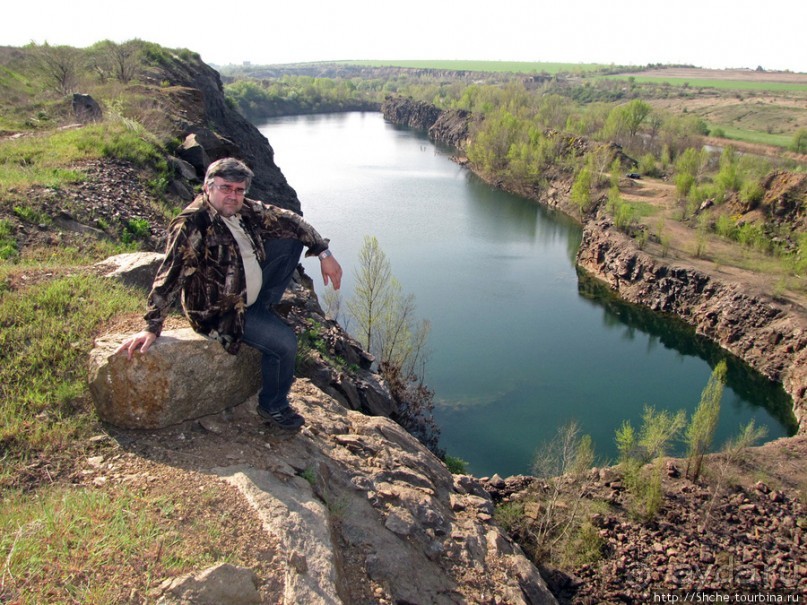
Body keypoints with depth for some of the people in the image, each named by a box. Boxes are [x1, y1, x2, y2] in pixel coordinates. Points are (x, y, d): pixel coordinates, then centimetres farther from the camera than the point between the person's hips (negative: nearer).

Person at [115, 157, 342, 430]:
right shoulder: (191, 225, -26)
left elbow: (289, 220, 3)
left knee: (292, 241, 1)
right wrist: (152, 328, -32)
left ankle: (264, 309, 5)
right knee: (284, 341, -22)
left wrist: (324, 254, -3)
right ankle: (273, 407, 3)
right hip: (219, 312, -8)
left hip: (252, 287, 8)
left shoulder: (247, 210, -5)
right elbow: (170, 276, -30)